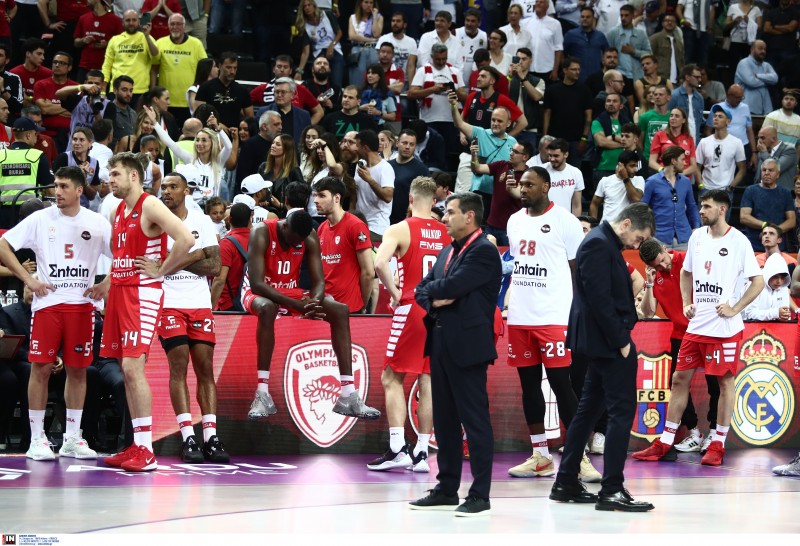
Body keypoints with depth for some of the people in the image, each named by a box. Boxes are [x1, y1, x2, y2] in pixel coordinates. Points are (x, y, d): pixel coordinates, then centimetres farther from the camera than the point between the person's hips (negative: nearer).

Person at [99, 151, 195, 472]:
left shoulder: (150, 206, -11)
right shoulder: (117, 212, 16)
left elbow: (186, 240, -23)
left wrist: (162, 270, -16)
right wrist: (107, 283, 18)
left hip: (143, 293, -9)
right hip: (119, 291, 9)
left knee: (133, 367, -15)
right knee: (127, 371, 7)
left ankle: (146, 451, -13)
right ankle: (137, 447, 11)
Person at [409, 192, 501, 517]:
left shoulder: (484, 251, -11)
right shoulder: (447, 252, 17)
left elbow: (451, 286, -20)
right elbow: (422, 290, 14)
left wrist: (432, 290, 0)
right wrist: (433, 299, -7)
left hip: (467, 346, -9)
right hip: (441, 344, 9)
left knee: (475, 420, -6)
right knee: (444, 420, 13)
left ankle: (480, 496, -4)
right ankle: (447, 490, 20)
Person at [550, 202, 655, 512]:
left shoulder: (605, 244, 16)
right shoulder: (599, 245, -16)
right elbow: (600, 299, -22)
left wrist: (621, 338, 12)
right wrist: (621, 341, -18)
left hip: (603, 343, 11)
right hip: (607, 343, -11)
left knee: (589, 409, 13)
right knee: (622, 411, -9)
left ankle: (566, 484, 17)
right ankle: (611, 489, -9)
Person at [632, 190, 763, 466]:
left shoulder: (738, 242, -9)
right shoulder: (697, 237, 8)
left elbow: (758, 281, -8)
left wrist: (735, 309, -15)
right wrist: (687, 303, 9)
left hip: (725, 328, -6)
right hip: (696, 325, 6)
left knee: (725, 382, 1)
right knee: (680, 378, 6)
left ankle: (718, 445, 9)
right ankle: (665, 444, 11)